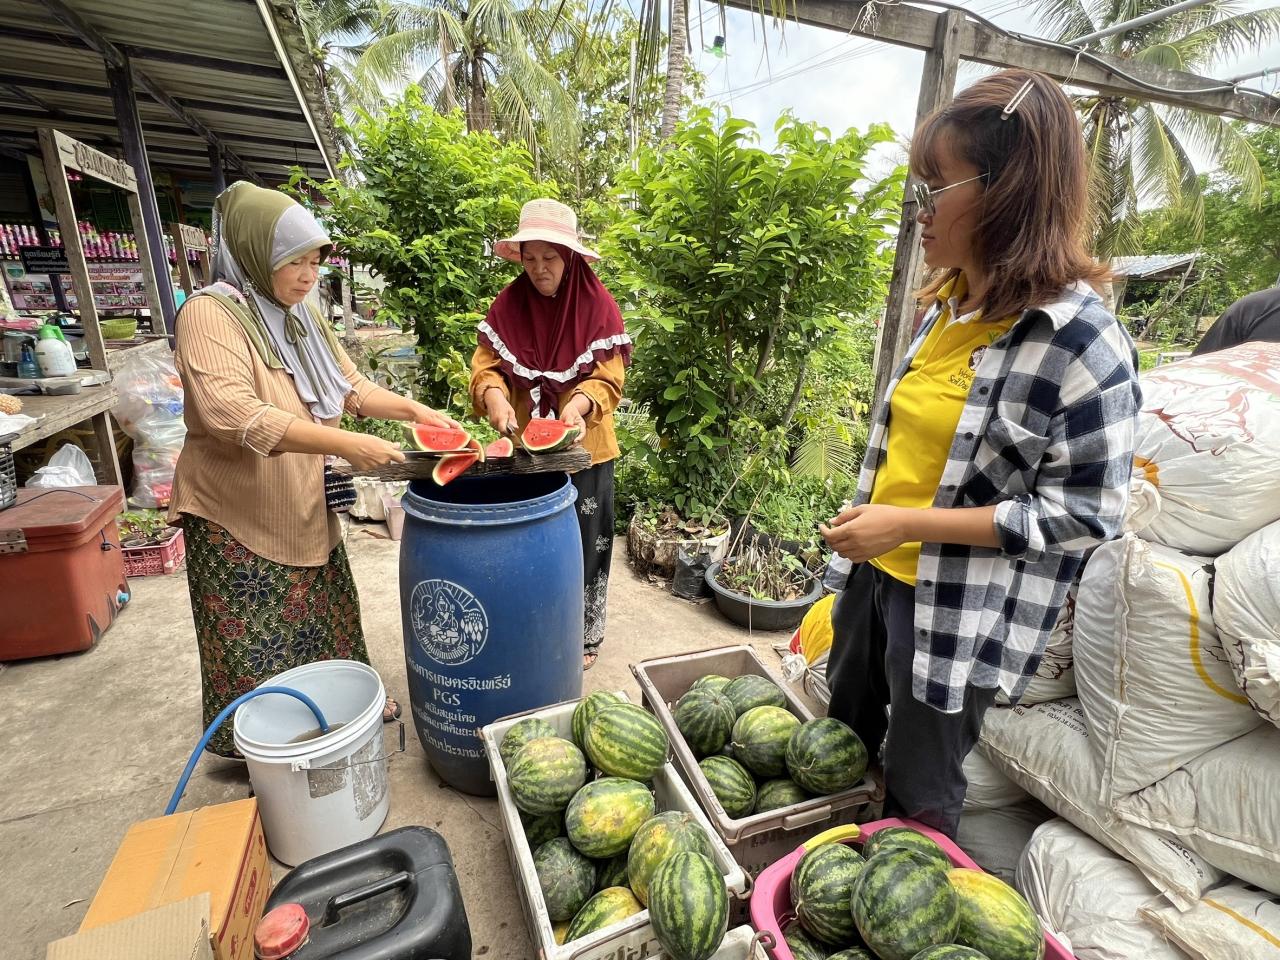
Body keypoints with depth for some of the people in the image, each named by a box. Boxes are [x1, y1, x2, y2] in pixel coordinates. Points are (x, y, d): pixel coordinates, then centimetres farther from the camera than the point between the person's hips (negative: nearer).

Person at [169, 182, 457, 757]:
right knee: (259, 650, 8)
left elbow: (349, 386, 12)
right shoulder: (210, 314, -18)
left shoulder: (303, 314, 5)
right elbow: (235, 416, -32)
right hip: (239, 516, -7)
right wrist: (346, 444, -37)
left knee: (326, 622, 20)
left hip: (306, 507, 7)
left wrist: (414, 410, -2)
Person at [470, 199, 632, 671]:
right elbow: (486, 363, -4)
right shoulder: (508, 304, 0)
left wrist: (578, 403, -32)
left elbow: (608, 379, -12)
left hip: (582, 448, -2)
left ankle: (584, 634, 30)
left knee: (583, 541, 10)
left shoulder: (598, 305, -9)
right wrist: (493, 394, -26)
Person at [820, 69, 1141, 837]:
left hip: (961, 609, -8)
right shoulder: (950, 305, 3)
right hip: (880, 572, 8)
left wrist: (907, 523, -24)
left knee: (918, 797, 14)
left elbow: (1086, 514, -18)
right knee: (844, 736, 28)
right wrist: (870, 521, 11)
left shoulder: (1082, 342, -20)